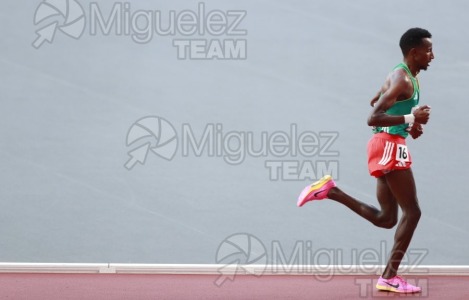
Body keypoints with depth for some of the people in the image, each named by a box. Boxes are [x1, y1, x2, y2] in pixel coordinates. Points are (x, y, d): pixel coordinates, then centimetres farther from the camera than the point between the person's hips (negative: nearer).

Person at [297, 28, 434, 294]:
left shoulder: (403, 77, 15)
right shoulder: (402, 81, -16)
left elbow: (375, 102, 29)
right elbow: (373, 118, -23)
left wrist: (408, 124, 17)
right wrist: (411, 118, -23)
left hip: (387, 146, 10)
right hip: (390, 145, -10)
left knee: (386, 218, 10)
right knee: (412, 211, -7)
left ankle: (331, 190, 7)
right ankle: (390, 278, -7)